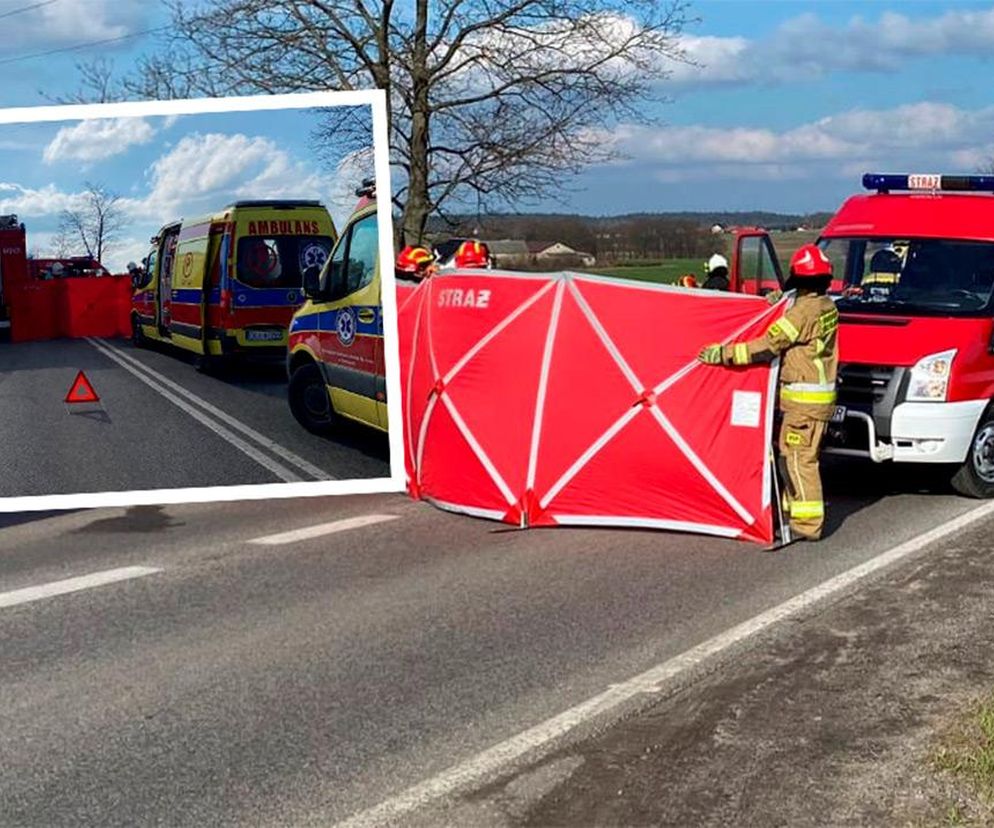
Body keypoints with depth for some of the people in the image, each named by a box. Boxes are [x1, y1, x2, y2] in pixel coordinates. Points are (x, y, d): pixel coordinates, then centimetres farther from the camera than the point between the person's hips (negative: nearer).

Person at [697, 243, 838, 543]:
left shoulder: (803, 311, -18)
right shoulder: (827, 306, 10)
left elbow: (767, 346, -19)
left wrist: (722, 353, -15)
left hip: (803, 398, -10)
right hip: (819, 395, 10)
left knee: (798, 459, -5)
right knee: (791, 456, 18)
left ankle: (807, 524, -3)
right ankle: (792, 509, 26)